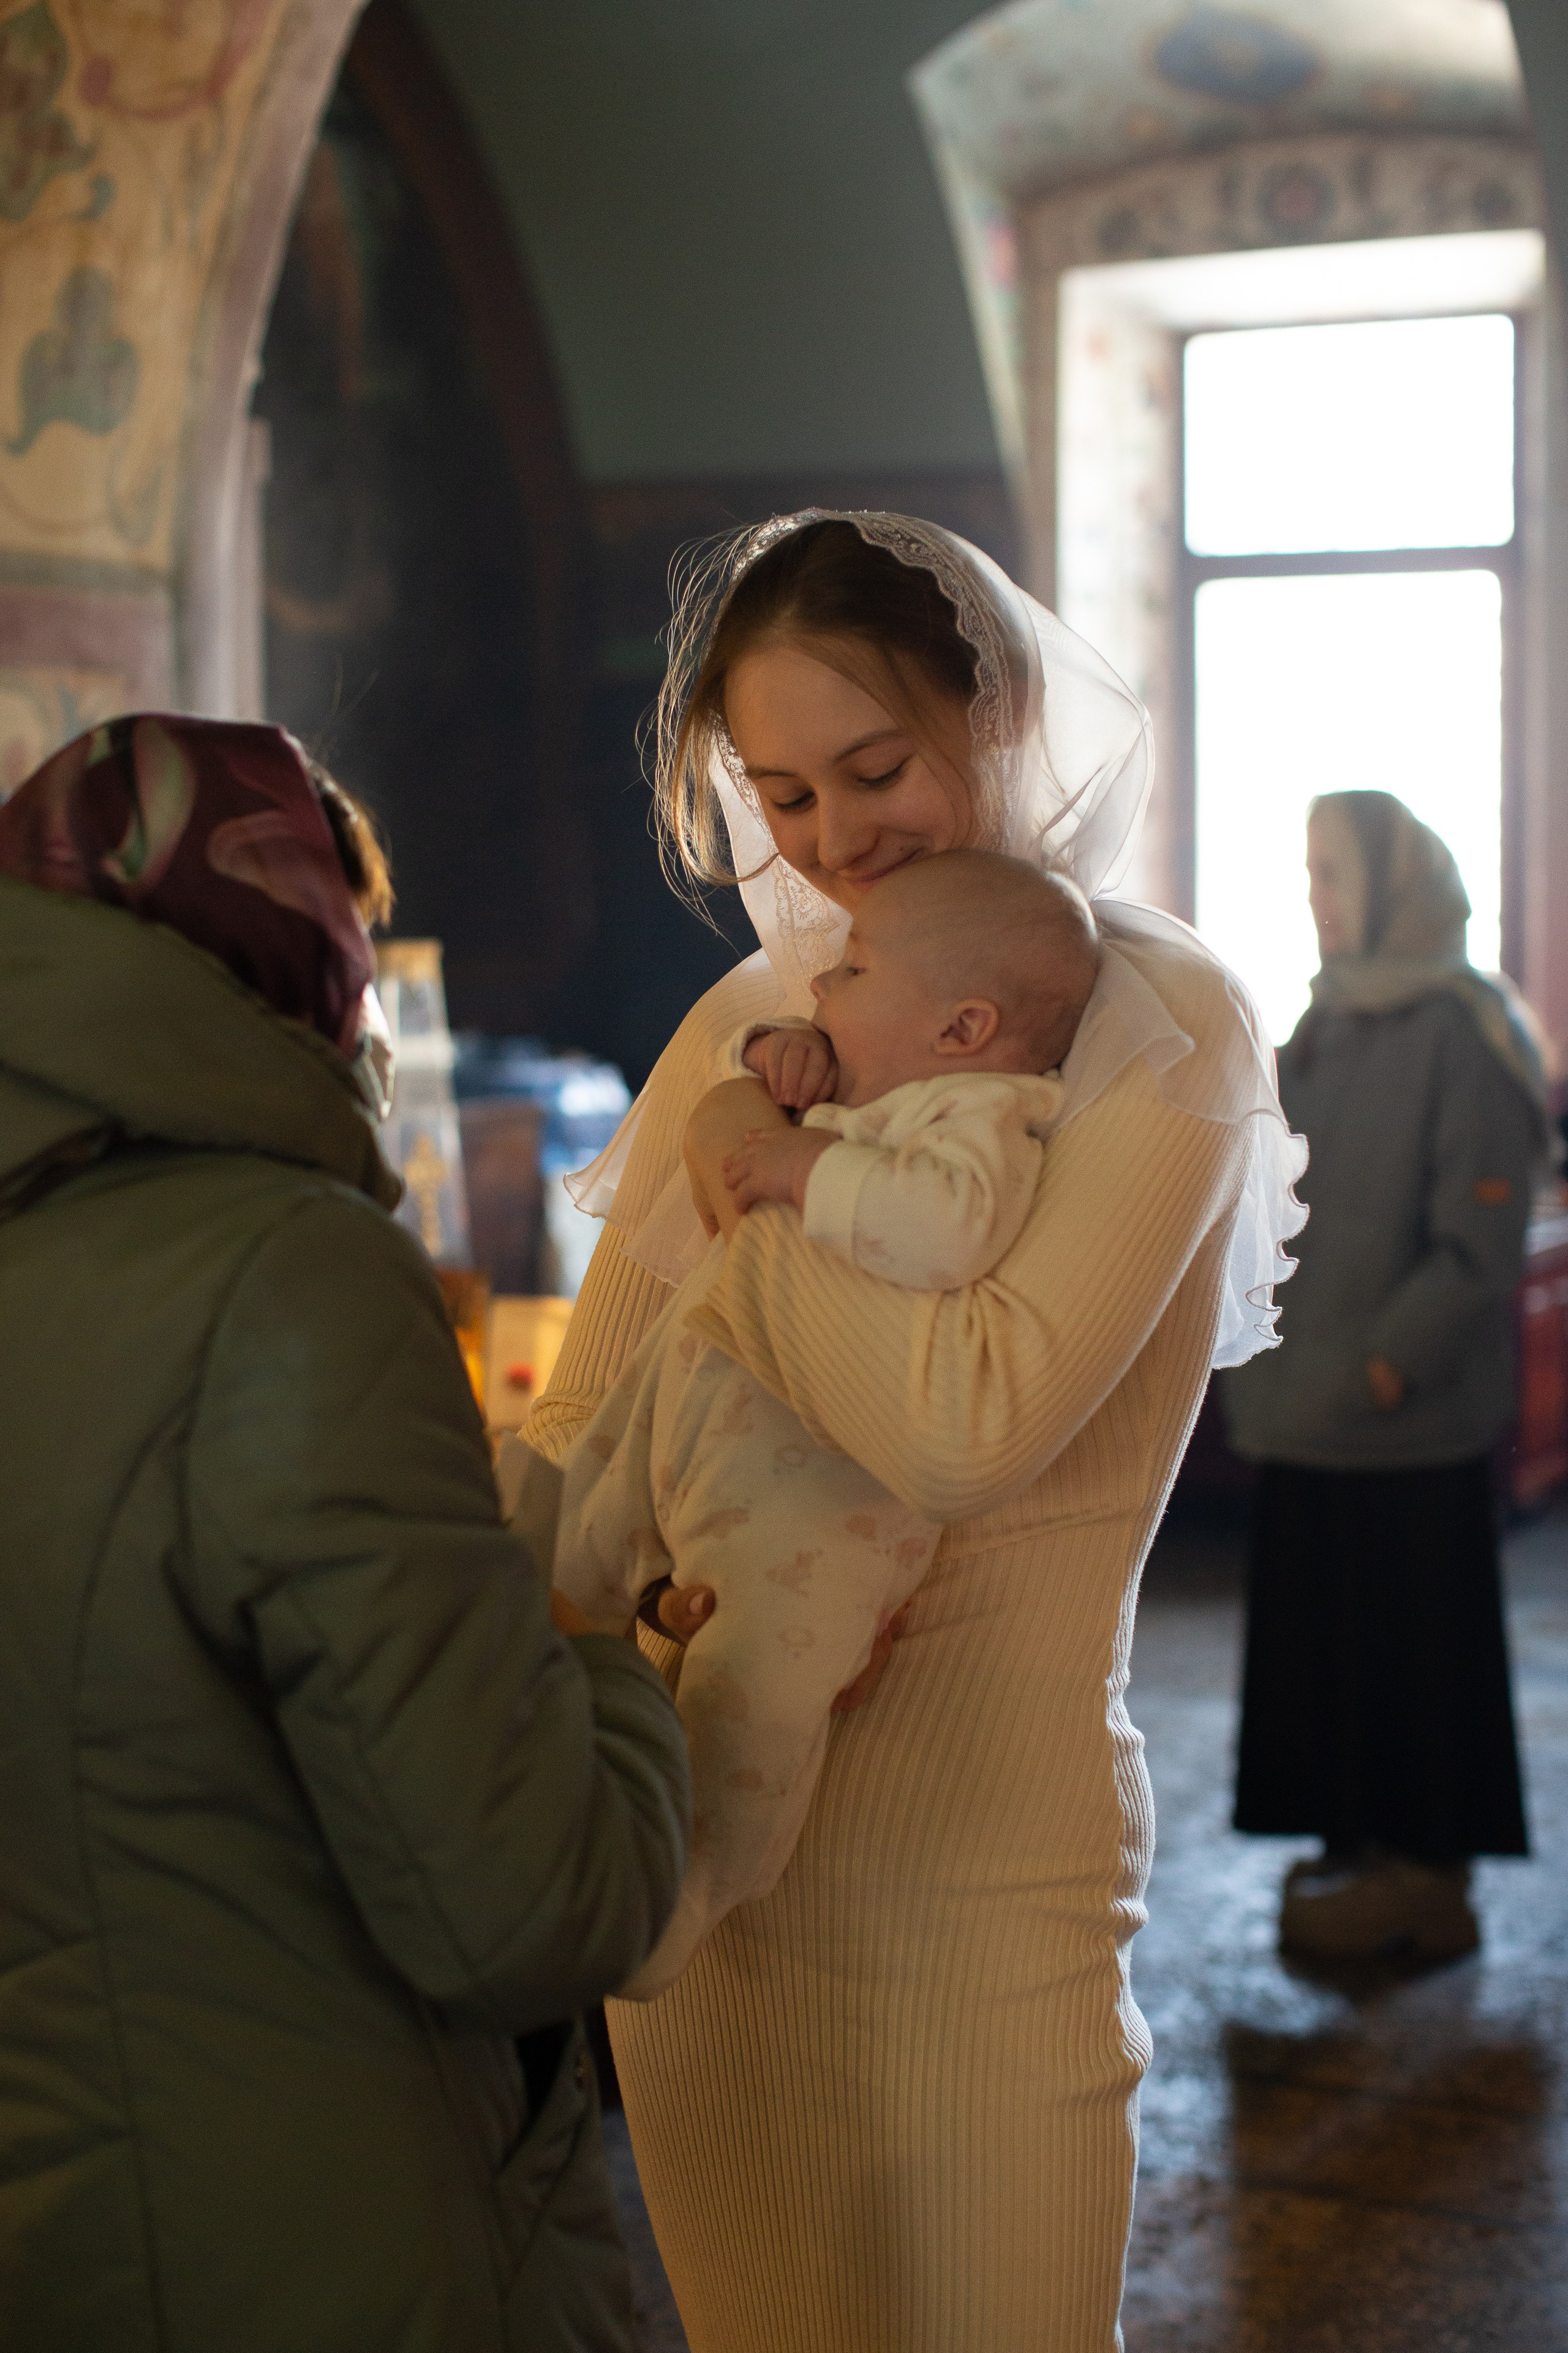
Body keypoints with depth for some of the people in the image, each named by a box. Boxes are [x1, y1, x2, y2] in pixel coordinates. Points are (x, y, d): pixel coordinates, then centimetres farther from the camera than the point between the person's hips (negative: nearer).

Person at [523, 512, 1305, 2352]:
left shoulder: (1157, 1023, -9)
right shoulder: (748, 1024, 7)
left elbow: (972, 1423, -23)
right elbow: (579, 1422, 8)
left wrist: (752, 1194, -10)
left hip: (971, 1872, -5)